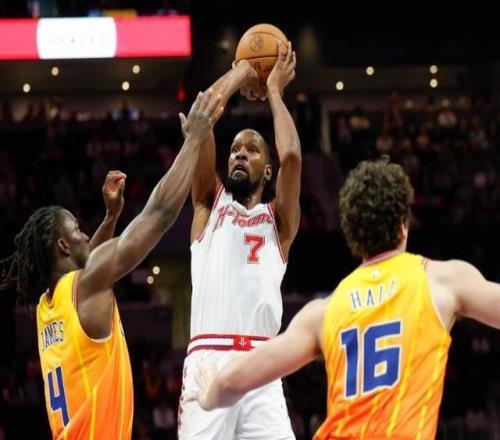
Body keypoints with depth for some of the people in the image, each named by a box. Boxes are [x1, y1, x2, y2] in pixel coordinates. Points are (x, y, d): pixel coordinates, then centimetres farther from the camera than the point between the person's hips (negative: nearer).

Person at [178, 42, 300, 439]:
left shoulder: (279, 220, 19)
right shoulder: (209, 203, 20)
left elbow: (291, 155, 0)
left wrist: (274, 90, 14)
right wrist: (241, 73, 19)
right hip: (208, 363, -1)